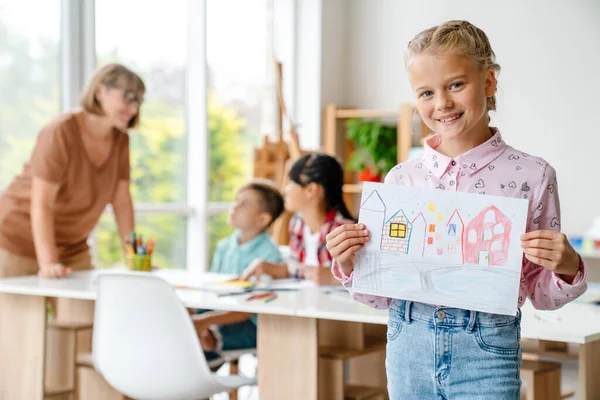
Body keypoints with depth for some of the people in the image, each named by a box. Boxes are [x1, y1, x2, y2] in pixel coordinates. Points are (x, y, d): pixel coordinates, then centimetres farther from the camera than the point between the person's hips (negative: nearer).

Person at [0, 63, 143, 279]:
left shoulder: (120, 138, -2)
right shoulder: (61, 132, -21)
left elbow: (122, 202, 2)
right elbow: (41, 204, -26)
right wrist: (48, 263, -34)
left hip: (71, 247, 6)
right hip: (18, 243, -6)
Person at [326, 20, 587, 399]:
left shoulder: (531, 175, -4)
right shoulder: (401, 178, 3)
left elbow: (541, 295, 4)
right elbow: (384, 294, 10)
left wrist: (567, 269, -16)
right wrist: (349, 266, -8)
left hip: (485, 352, -2)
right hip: (408, 347, 3)